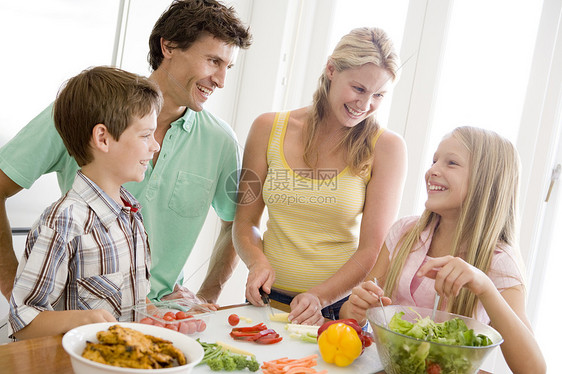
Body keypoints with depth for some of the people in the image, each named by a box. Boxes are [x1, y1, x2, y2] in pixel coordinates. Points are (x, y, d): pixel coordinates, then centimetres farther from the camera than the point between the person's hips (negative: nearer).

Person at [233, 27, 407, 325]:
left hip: (339, 308, -2)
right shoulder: (269, 129, 4)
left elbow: (372, 250, -4)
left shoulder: (386, 147, -2)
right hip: (268, 299, 2)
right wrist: (257, 262, -10)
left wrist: (320, 297, -17)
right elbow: (245, 221, 10)